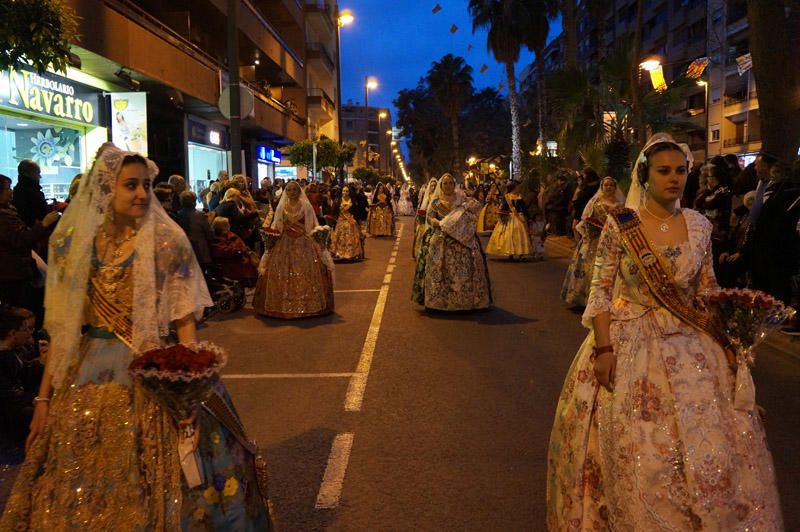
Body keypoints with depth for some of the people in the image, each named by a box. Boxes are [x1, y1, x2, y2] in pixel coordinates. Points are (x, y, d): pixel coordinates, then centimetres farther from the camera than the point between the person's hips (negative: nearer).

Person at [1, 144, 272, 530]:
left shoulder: (166, 241, -6)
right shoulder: (75, 244, 3)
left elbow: (185, 322, -9)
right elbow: (62, 328, 6)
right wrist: (44, 397, 6)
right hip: (88, 379, 3)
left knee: (153, 494, 5)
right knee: (79, 499, 13)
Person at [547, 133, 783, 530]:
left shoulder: (699, 225, 3)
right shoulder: (619, 224, -8)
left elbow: (708, 289, 10)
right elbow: (600, 290, -7)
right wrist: (603, 347, -14)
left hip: (690, 345, 3)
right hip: (629, 342, -3)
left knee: (707, 443, 7)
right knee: (632, 448, 4)